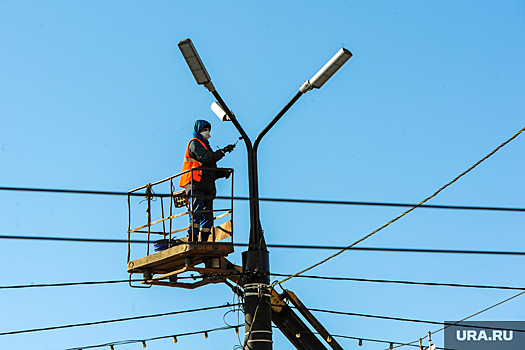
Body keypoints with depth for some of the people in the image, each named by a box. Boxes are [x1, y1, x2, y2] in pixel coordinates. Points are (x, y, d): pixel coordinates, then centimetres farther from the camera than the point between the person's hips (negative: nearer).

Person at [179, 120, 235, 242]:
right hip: (196, 184, -9)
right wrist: (223, 151, -15)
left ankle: (203, 241, 2)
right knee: (197, 212, -16)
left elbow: (212, 170, 27)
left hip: (207, 188, 9)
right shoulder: (195, 143, 2)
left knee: (208, 216, 3)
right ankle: (192, 239, -20)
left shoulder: (205, 145, 30)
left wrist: (223, 173, 10)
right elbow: (206, 158, -16)